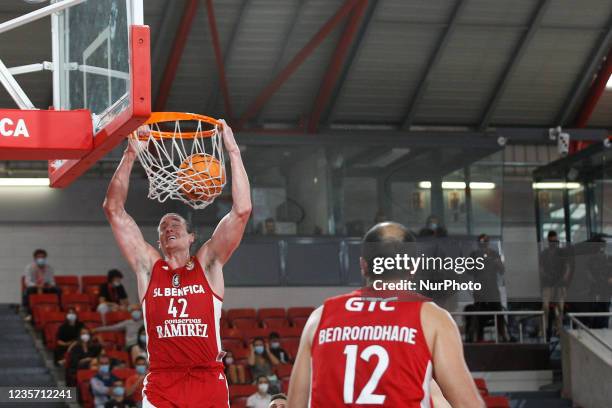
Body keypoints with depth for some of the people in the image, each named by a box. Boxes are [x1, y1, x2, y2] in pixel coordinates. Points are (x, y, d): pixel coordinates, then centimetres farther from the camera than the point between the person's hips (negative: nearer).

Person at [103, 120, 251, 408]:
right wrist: (130, 154, 2)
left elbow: (241, 210, 1)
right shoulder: (148, 266, 13)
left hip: (209, 381, 0)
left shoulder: (208, 264, 10)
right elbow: (114, 209, 8)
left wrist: (233, 151, 0)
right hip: (162, 383, 0)